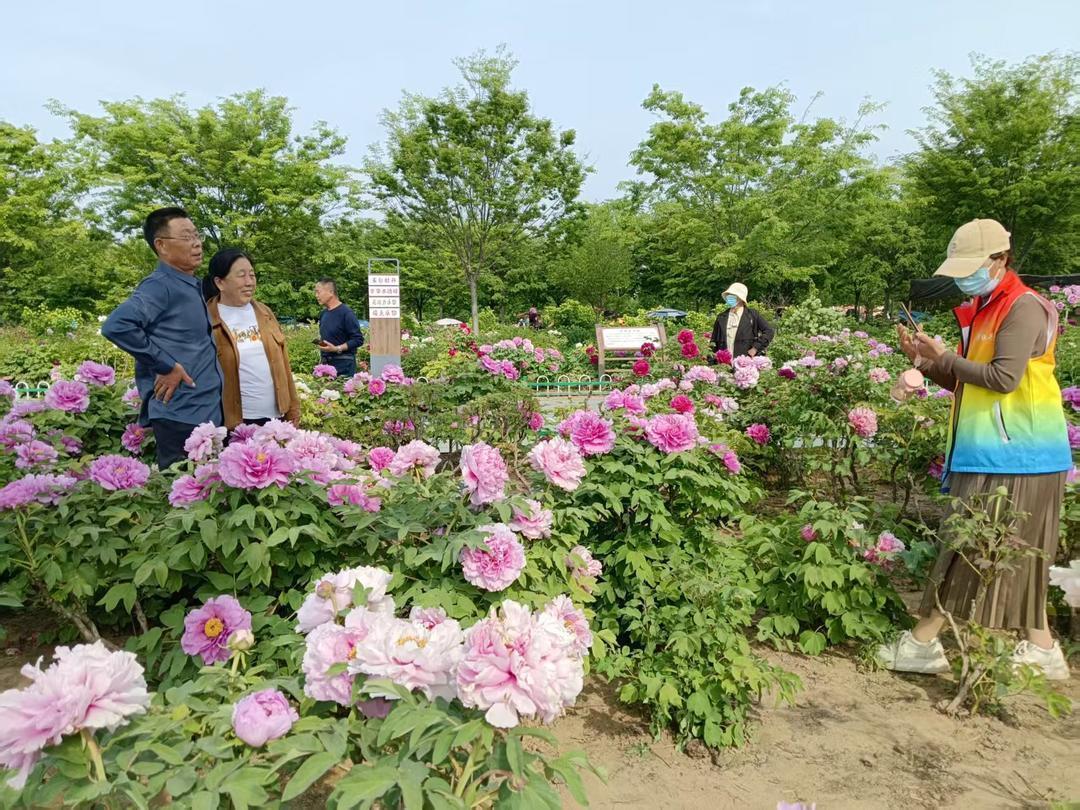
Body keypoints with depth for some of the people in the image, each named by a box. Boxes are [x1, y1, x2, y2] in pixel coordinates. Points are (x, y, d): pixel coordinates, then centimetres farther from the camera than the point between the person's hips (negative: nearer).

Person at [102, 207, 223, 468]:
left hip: (208, 411, 9)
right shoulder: (160, 285, -13)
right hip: (181, 416, -9)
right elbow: (115, 326, -28)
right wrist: (166, 366, -21)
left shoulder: (193, 286, 14)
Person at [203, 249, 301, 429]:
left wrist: (293, 411, 8)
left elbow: (283, 364, 10)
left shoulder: (264, 312, 9)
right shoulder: (206, 320, -6)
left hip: (276, 416, 4)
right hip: (235, 423, -4)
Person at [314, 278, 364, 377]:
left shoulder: (346, 313, -10)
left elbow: (358, 340, -13)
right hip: (326, 362, 7)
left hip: (343, 365, -7)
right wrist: (320, 344, 9)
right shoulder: (323, 314, 13)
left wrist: (337, 349, -18)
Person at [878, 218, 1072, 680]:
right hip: (994, 453, 10)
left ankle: (922, 643, 5)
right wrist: (925, 362, 2)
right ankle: (1043, 651, 24)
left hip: (1012, 455, -10)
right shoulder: (981, 311, 15)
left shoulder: (1023, 308, -13)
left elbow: (1004, 377, -22)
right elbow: (967, 382, 17)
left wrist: (944, 356, -15)